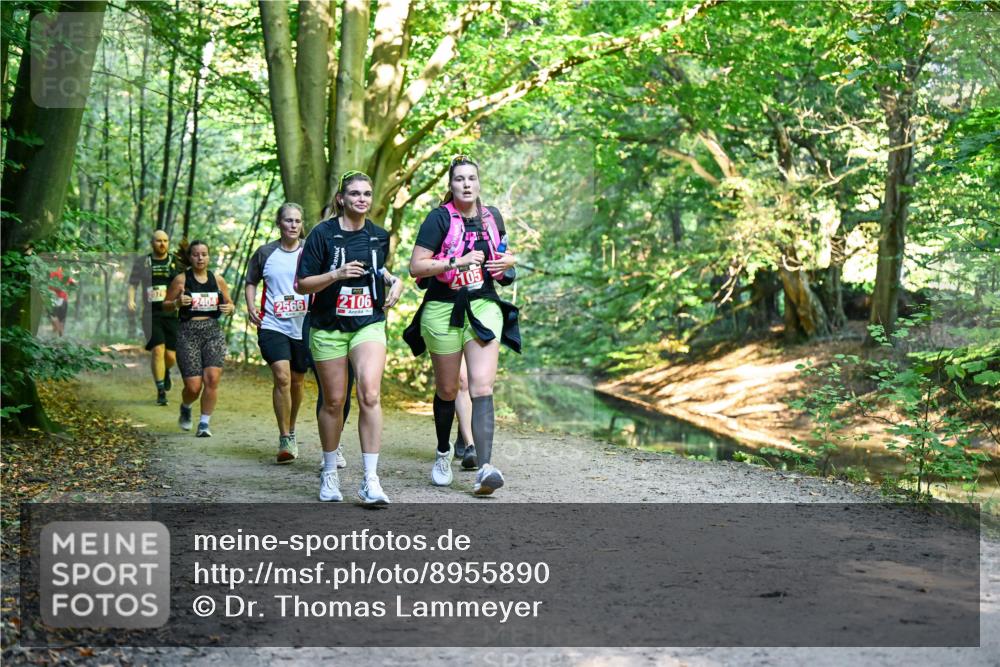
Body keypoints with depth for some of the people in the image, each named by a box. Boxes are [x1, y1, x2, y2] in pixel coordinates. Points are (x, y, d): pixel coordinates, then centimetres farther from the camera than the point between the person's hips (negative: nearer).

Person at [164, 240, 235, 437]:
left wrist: (230, 308, -3)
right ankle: (185, 408, 28)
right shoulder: (181, 280, 2)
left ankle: (204, 424, -1)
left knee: (212, 378, -16)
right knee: (193, 386, -8)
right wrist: (177, 303, -14)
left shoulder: (217, 280, 10)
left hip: (213, 332, 2)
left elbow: (229, 303, 20)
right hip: (188, 333, -2)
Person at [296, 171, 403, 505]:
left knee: (369, 394, -19)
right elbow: (302, 285, -6)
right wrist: (337, 274, -20)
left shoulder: (379, 236, 7)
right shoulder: (322, 233, -5)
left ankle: (370, 481, -17)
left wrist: (393, 281, 5)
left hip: (369, 324, 1)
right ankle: (329, 472, 29)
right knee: (334, 402, 7)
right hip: (328, 327, -1)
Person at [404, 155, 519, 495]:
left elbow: (503, 251, 28)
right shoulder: (439, 218, -6)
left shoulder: (492, 216, 9)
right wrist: (457, 262, -22)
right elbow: (416, 266, -13)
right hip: (444, 310, -2)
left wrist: (507, 262, 5)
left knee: (482, 386, -13)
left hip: (483, 307, 2)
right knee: (447, 390, 11)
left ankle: (485, 468, -21)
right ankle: (443, 454, 35)